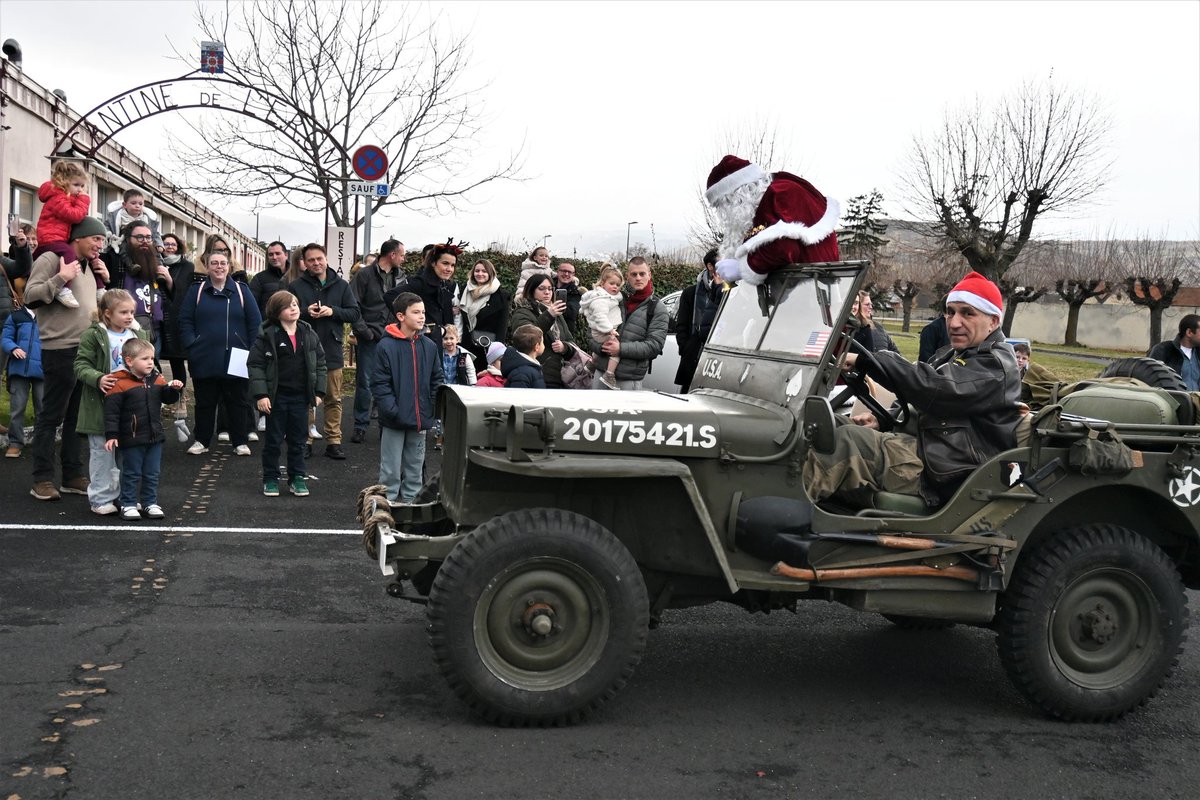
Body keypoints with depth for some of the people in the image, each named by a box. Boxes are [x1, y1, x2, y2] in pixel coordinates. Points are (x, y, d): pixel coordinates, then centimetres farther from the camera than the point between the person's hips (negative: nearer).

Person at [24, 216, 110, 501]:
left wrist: (103, 281, 12)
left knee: (77, 417, 12)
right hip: (61, 350, -8)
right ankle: (42, 480, 4)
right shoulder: (51, 260, -6)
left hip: (87, 349, 8)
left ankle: (73, 475, 18)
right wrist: (61, 278, -21)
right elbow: (30, 296, -16)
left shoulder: (89, 266, 18)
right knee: (51, 417, -2)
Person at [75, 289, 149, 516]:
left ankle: (124, 495, 25)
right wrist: (98, 378, -26)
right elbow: (81, 365, -11)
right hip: (102, 405, -5)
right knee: (103, 452, 2)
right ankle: (101, 498, 11)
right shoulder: (93, 336, -8)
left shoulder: (139, 336, 8)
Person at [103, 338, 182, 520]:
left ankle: (150, 503, 25)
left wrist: (173, 389, -11)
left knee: (152, 473, 13)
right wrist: (111, 435, -15)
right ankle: (128, 505, 17)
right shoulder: (120, 384, -13)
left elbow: (167, 397, 12)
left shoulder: (157, 379, 4)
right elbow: (111, 411, -13)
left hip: (155, 437, 5)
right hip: (132, 439, -5)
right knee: (131, 473, 6)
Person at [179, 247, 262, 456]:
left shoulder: (241, 291, 6)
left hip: (235, 360, 0)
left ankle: (240, 442, 14)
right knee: (205, 402, 9)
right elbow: (185, 321, 4)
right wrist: (191, 345, -8)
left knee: (237, 401, 6)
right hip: (204, 359, 0)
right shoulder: (196, 291, 6)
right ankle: (201, 441, 20)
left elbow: (255, 323, 4)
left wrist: (253, 351, -4)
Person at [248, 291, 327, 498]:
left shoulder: (309, 334, 3)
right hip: (276, 397, -3)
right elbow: (255, 364, -9)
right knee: (274, 440, 7)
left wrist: (318, 391, 3)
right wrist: (260, 394, -14)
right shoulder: (267, 335, -8)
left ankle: (297, 478, 22)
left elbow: (320, 363, 9)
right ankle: (270, 479, 20)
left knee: (298, 440, 11)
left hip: (300, 396, 3)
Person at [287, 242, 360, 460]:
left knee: (333, 399, 6)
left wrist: (333, 311, -11)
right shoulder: (296, 286, 2)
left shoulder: (341, 285, 6)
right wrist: (305, 312, -16)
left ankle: (333, 441, 12)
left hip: (332, 350, 1)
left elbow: (355, 314, 4)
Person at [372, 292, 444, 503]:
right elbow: (379, 384, -10)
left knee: (415, 468, 15)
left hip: (420, 421, 5)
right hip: (394, 422, -5)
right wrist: (393, 411, -18)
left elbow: (437, 381, 12)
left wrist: (435, 407, 1)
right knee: (391, 470, 3)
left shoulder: (430, 346, 5)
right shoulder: (387, 346, -10)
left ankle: (411, 501, 26)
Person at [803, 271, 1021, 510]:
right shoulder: (953, 357, 22)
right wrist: (882, 421, 4)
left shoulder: (996, 366, -10)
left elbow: (932, 390, -23)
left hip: (943, 475, -10)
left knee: (847, 441, -28)